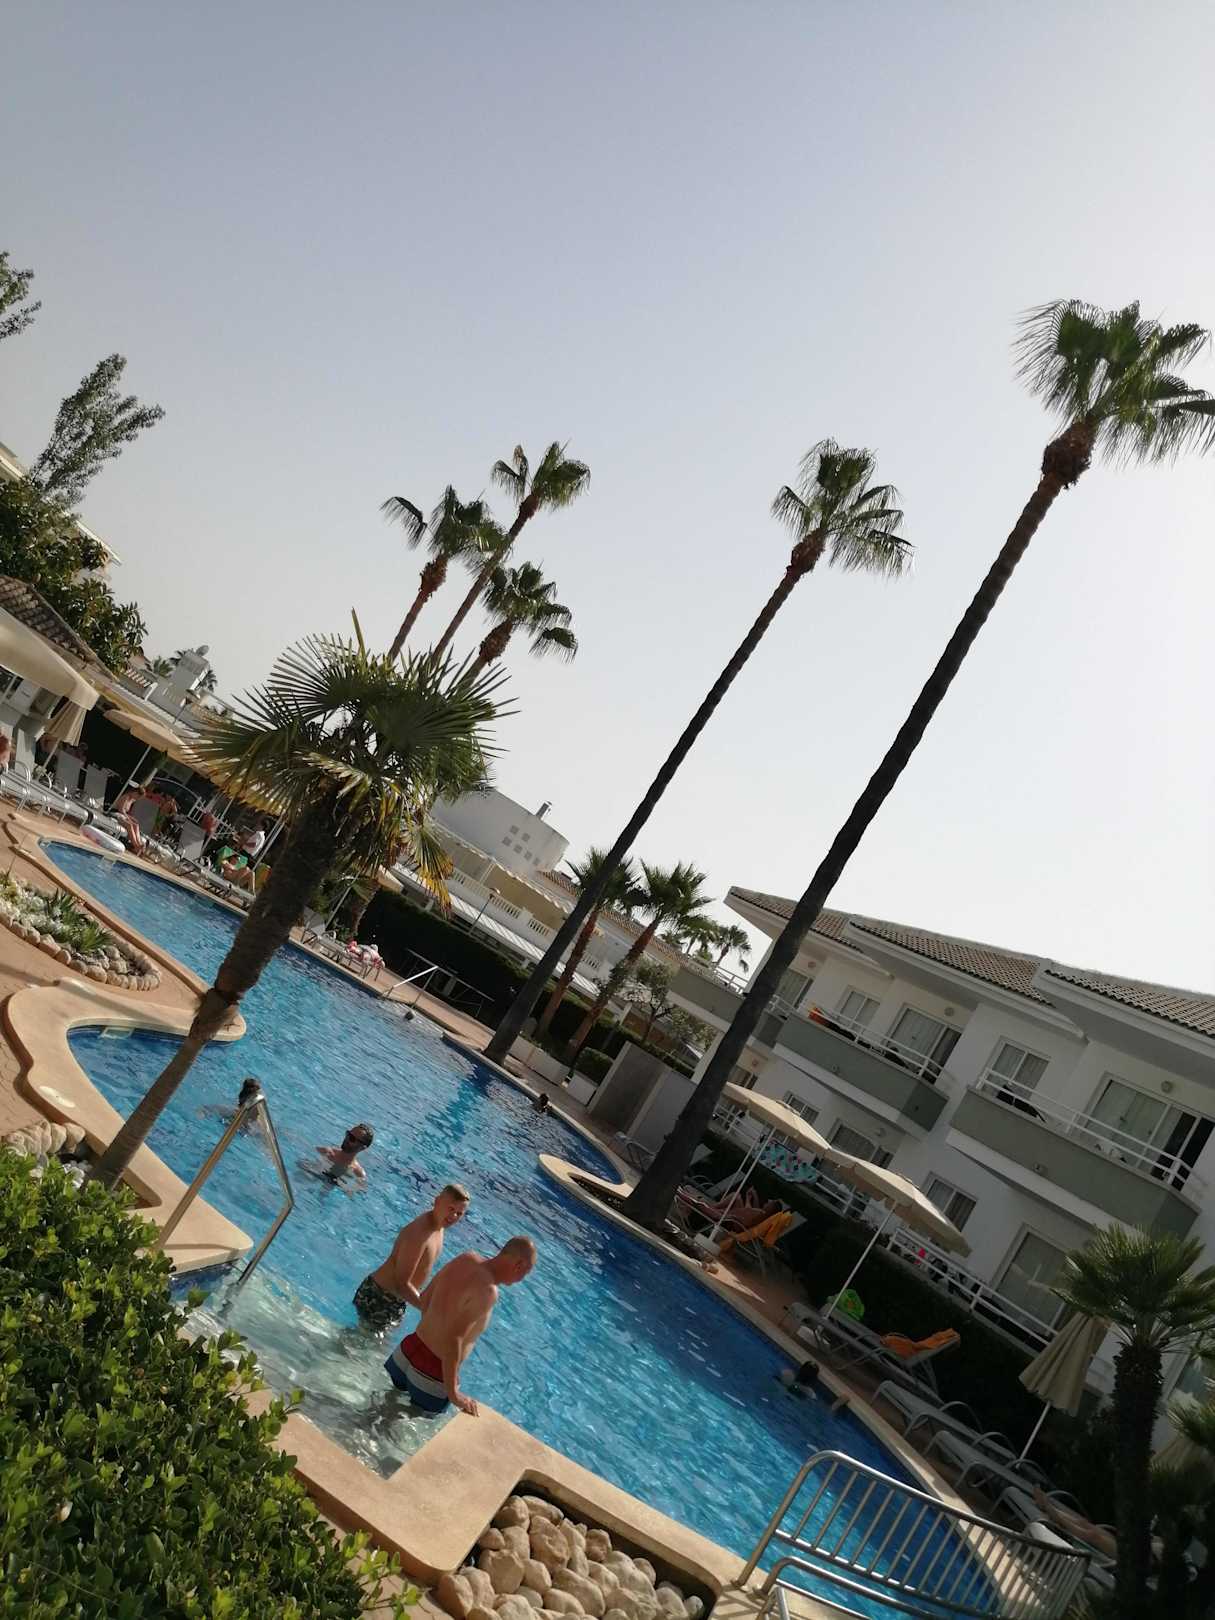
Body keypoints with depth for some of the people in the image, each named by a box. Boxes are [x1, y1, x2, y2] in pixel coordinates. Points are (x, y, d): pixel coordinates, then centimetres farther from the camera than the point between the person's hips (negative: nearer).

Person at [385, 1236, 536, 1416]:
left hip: (409, 1350, 7)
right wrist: (452, 1393, -20)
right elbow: (452, 1339, -29)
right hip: (432, 1373, -7)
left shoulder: (466, 1258, -3)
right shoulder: (487, 1290, -25)